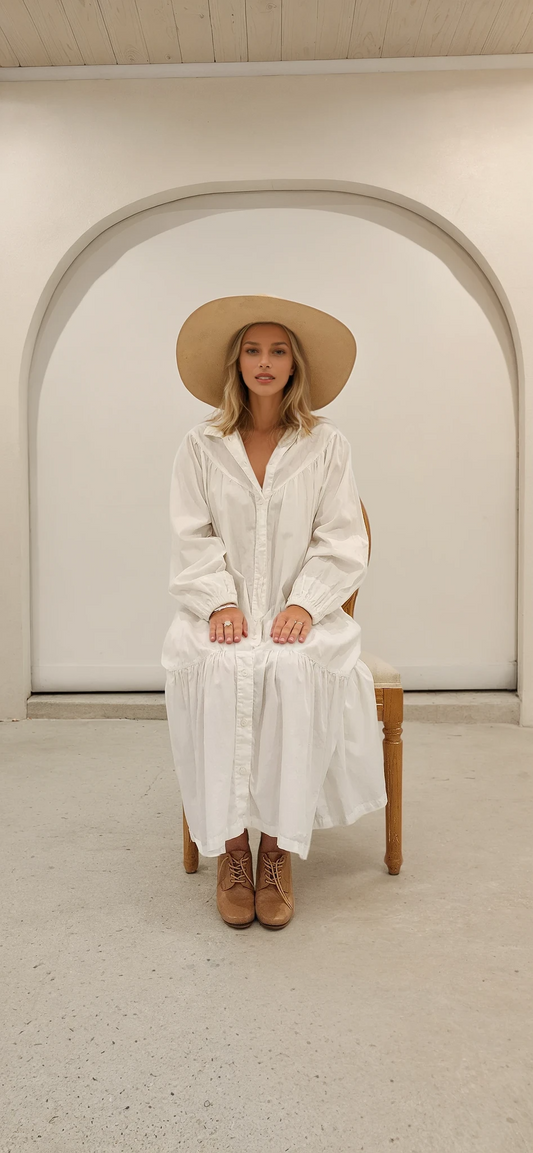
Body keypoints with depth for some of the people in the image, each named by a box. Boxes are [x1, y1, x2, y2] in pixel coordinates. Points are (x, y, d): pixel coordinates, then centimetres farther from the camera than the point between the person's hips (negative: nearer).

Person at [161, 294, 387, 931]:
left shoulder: (327, 445, 8)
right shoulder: (200, 446, 9)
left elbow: (340, 541, 2)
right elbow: (193, 539, 3)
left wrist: (304, 604, -13)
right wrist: (220, 603, -13)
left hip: (301, 609, 0)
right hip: (224, 606, 1)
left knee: (296, 667, -32)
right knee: (221, 669, -31)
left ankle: (278, 844, -18)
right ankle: (230, 845, -18)